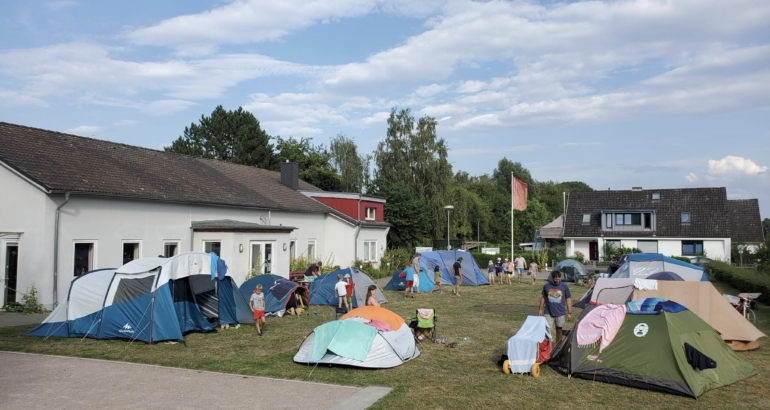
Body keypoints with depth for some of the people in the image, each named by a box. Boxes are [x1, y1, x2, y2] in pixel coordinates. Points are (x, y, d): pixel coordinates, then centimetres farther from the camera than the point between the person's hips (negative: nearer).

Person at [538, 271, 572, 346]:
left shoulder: (564, 286, -4)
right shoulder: (546, 286, -3)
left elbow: (568, 299, 2)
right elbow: (543, 297, 9)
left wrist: (569, 313, 0)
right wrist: (540, 309, 9)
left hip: (560, 313, 1)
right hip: (548, 313, -1)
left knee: (559, 331, 12)